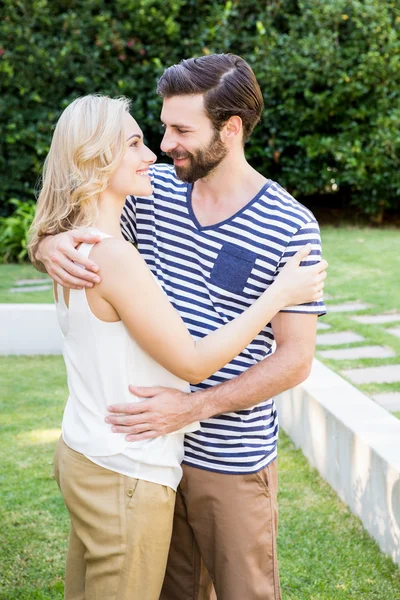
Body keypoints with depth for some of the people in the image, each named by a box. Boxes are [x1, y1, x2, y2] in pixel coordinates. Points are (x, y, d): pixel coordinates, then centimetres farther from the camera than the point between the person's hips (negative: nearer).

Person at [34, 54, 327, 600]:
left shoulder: (290, 227, -16)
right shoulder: (153, 191, -2)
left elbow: (295, 359, -15)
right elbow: (63, 226, 7)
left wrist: (191, 407, -24)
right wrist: (51, 247, -20)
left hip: (233, 462, -4)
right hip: (153, 444, 4)